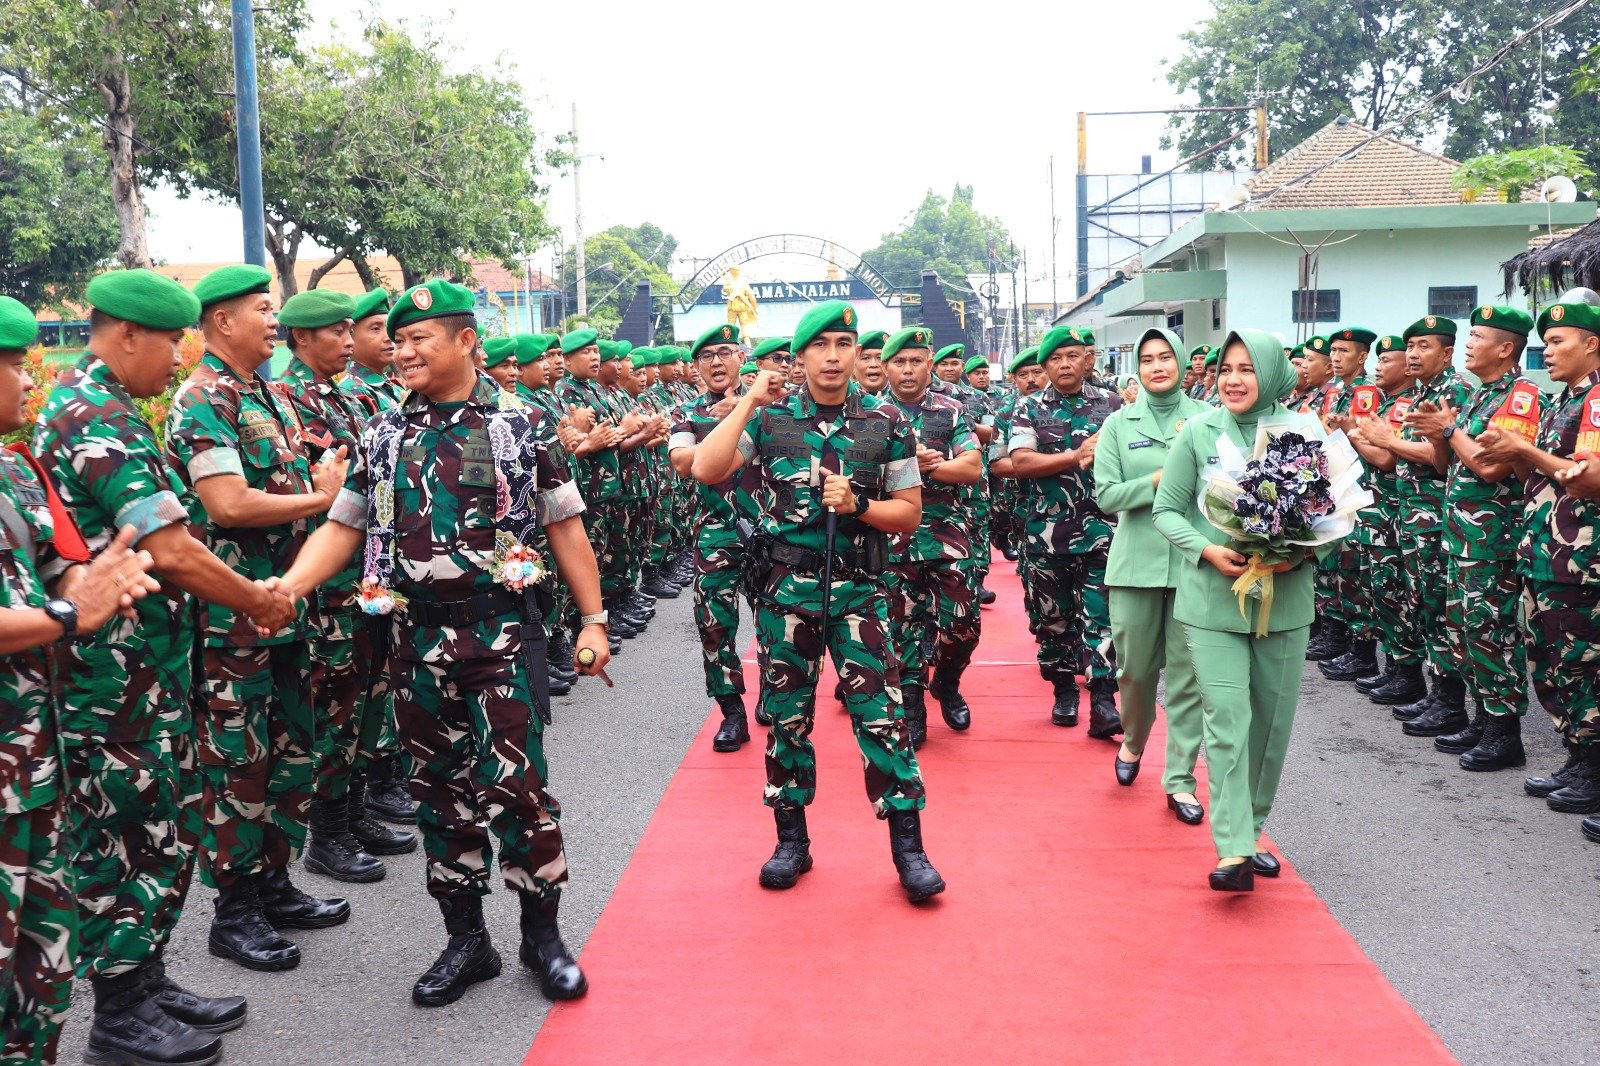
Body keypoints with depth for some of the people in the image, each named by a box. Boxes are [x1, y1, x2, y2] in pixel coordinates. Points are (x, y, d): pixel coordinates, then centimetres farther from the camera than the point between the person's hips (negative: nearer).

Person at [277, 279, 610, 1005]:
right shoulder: (384, 435, 8)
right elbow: (344, 527, 8)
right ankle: (465, 940, 24)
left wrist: (593, 619, -1)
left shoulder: (520, 423, -1)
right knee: (439, 788, 10)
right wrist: (285, 588, -9)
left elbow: (565, 527, 2)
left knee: (515, 781, -5)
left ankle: (542, 936, 15)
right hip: (418, 635, 4)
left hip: (503, 626, -4)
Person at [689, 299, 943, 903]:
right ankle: (791, 841, 24)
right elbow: (706, 471, -11)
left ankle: (908, 848, 5)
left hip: (858, 589, -1)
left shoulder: (886, 422, 2)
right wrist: (748, 402, -9)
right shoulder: (769, 418, 2)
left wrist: (857, 504, -13)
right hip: (785, 588, 1)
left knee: (881, 715, -5)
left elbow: (910, 513, 5)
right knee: (786, 716, 9)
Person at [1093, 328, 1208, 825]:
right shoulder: (1119, 424, 5)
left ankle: (1180, 779, 12)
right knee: (1136, 668, 7)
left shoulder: (1207, 419, 4)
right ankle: (1133, 742, 37)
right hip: (1137, 560, 0)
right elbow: (1105, 496, -2)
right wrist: (1158, 481, -13)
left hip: (1193, 560, 0)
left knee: (1187, 672, 1)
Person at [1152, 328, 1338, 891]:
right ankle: (1233, 849, -9)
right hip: (1212, 597, -1)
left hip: (1285, 597, 2)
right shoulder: (1198, 431, -1)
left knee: (1271, 720, 10)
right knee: (1227, 718, -9)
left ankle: (1251, 830, 27)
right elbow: (1166, 509, 3)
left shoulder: (1303, 433, -1)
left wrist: (1299, 553, -14)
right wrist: (1206, 550, -14)